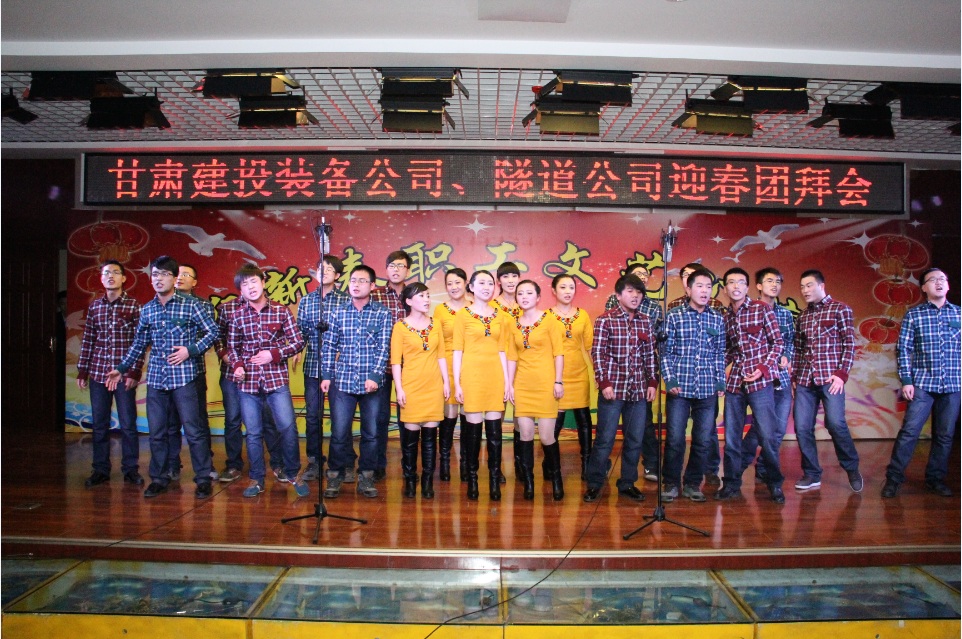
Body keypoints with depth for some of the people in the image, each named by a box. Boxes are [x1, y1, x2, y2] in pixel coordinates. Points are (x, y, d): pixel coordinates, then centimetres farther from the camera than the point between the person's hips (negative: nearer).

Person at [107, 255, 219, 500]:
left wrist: (191, 350, -11)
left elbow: (212, 331, -1)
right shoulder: (147, 310, 11)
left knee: (192, 429, -3)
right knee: (157, 432, 9)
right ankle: (159, 478, 22)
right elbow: (139, 344, 19)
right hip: (156, 377, 5)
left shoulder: (189, 305, -3)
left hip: (183, 376, -4)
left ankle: (203, 478, 7)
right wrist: (121, 368, 17)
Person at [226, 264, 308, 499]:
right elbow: (232, 347, 13)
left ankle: (293, 474, 15)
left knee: (288, 428, -5)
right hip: (248, 381, 2)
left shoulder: (281, 311, 0)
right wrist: (236, 365, -6)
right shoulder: (237, 316, 5)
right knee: (253, 433, 8)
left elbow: (298, 341, 0)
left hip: (277, 379, -2)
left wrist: (274, 354, -11)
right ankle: (256, 480, 23)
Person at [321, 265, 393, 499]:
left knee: (371, 433, 6)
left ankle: (365, 477, 20)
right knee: (339, 433, 2)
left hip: (372, 382, 0)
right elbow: (328, 346, 7)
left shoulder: (383, 314, 2)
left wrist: (375, 377, -11)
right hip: (342, 381, 0)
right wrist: (326, 376, 0)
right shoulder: (336, 312, 6)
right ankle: (335, 476, 18)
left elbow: (383, 348, -3)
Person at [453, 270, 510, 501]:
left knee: (494, 428, 2)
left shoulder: (501, 316, 11)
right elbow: (457, 351, 0)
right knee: (473, 427, 1)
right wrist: (457, 383, -5)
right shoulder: (463, 315, 2)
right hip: (471, 374, -2)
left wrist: (507, 381, 7)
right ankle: (472, 479, 13)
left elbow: (502, 351, 12)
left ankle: (495, 481, 9)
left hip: (495, 375, 3)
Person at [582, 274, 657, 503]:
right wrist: (604, 383, -12)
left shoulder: (645, 322, 9)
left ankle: (627, 483, 25)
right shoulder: (605, 320, -5)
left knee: (635, 440, 10)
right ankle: (594, 483, 16)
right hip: (613, 388, -4)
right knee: (605, 439, 2)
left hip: (638, 390, 5)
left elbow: (650, 355, 13)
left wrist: (652, 382, 8)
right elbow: (598, 353, -7)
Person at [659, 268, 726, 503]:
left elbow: (720, 353, 13)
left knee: (703, 440, 7)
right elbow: (666, 352, 0)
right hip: (680, 387, -3)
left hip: (708, 389, 3)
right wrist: (669, 379, -8)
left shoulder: (717, 319, 9)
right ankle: (671, 483, 16)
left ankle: (693, 483, 23)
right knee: (675, 439, 0)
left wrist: (721, 381, 6)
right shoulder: (674, 316, 0)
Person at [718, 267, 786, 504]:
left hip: (760, 381, -4)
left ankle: (775, 484, 16)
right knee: (731, 437, 7)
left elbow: (777, 342, -1)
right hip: (734, 382, 4)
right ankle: (731, 484, 19)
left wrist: (763, 368, -11)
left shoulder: (762, 309, 0)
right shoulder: (725, 317, 12)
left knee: (766, 435, -2)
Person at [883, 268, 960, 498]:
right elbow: (903, 349, 0)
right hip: (922, 383, -3)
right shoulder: (914, 315, 2)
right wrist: (906, 380, -7)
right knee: (909, 431, -7)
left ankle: (935, 479, 21)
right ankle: (893, 478, 0)